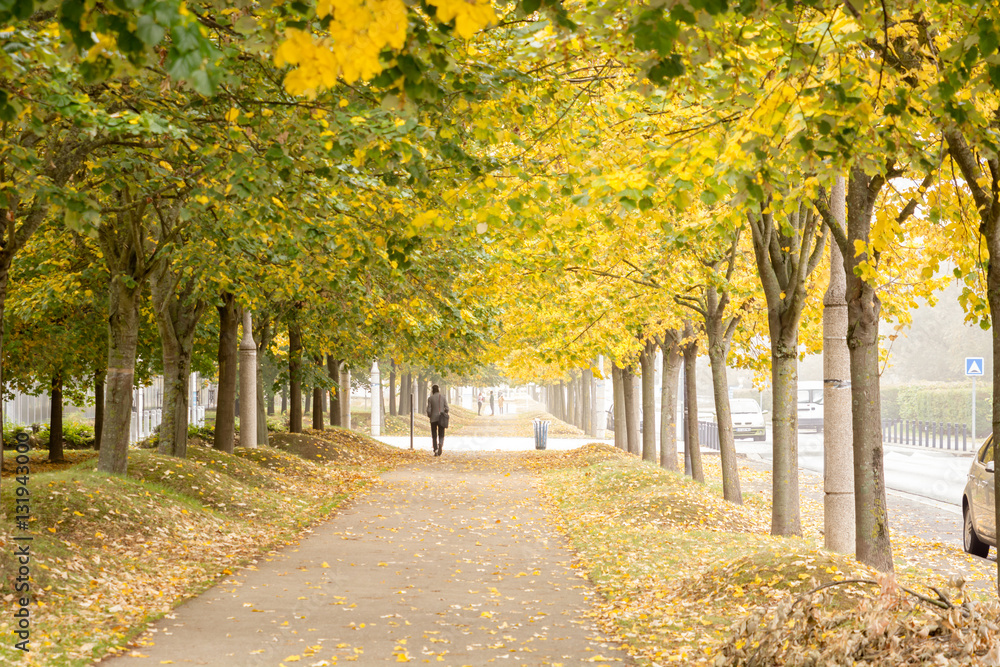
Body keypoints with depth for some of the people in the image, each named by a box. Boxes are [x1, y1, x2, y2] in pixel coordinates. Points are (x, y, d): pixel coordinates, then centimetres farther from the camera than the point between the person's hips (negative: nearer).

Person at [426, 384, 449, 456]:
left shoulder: (430, 398, -3)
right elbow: (446, 408, -2)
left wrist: (429, 416, 14)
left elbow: (429, 410, -6)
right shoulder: (443, 397, 2)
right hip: (441, 419, 1)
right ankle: (441, 445, -23)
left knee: (434, 436, 11)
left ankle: (436, 451, 2)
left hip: (433, 419, -1)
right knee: (441, 436, 7)